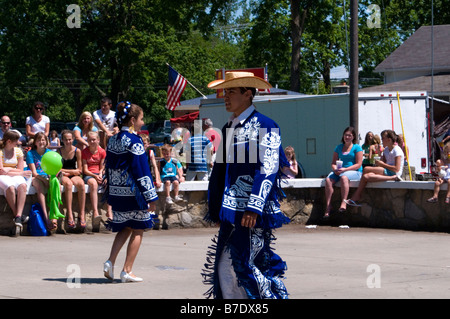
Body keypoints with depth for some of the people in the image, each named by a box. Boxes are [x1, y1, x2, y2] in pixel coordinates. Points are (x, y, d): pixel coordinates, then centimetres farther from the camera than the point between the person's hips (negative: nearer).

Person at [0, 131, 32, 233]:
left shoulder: (18, 151, 11)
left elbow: (20, 170, 8)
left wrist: (9, 169, -9)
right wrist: (21, 173, -9)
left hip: (16, 176, 4)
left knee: (22, 185, -32)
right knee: (10, 187, -38)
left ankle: (18, 217, -43)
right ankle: (17, 215, -29)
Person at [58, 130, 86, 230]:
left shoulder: (77, 151, 3)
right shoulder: (59, 151, 3)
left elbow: (79, 170, 4)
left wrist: (65, 171, -5)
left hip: (74, 175, 1)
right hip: (62, 176, -1)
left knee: (81, 184, -34)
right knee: (68, 184, -37)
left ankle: (82, 215, -34)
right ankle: (70, 215, -42)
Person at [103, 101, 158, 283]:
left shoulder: (113, 140, 9)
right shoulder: (134, 141, -15)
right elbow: (141, 170, -17)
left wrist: (110, 193, 22)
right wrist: (150, 197, -14)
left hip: (116, 192, 7)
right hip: (133, 193, -7)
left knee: (124, 228, 18)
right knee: (138, 230, 5)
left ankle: (110, 262, 3)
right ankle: (127, 271, 4)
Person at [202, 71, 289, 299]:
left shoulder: (264, 126, -6)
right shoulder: (229, 128, 18)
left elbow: (268, 170, -15)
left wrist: (254, 208, -22)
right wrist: (216, 209, 19)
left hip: (253, 213, -8)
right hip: (232, 212, 8)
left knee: (232, 265, -13)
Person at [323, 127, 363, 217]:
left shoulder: (357, 147, 3)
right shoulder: (339, 147, 17)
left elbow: (358, 164, -6)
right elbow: (333, 163, 16)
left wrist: (345, 169, -17)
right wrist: (335, 169, -9)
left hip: (355, 172, -5)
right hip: (340, 171, 5)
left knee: (344, 177, -39)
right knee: (328, 179, -25)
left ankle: (344, 202, -43)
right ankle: (328, 206, -27)